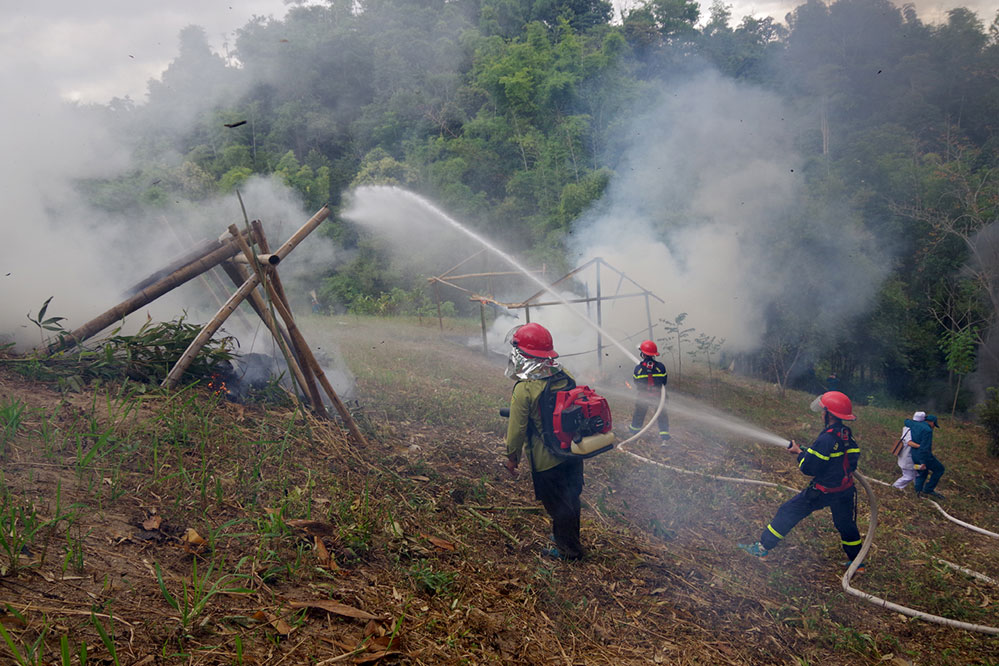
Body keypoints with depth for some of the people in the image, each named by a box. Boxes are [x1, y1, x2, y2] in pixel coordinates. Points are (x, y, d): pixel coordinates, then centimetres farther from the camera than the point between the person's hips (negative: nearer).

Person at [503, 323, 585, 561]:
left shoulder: (524, 390, -22)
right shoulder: (565, 376, -4)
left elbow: (517, 428, -16)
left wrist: (512, 456, -2)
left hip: (547, 459, -6)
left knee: (557, 505, 11)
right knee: (571, 497, 22)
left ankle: (568, 549, 25)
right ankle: (569, 536, 42)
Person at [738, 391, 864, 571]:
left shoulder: (825, 440, -26)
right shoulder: (846, 433, -3)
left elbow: (808, 468, -21)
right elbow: (854, 456, 11)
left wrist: (799, 452, -2)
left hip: (822, 491, -6)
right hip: (846, 490, 6)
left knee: (788, 512, 5)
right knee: (846, 525, 24)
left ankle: (763, 546, 10)